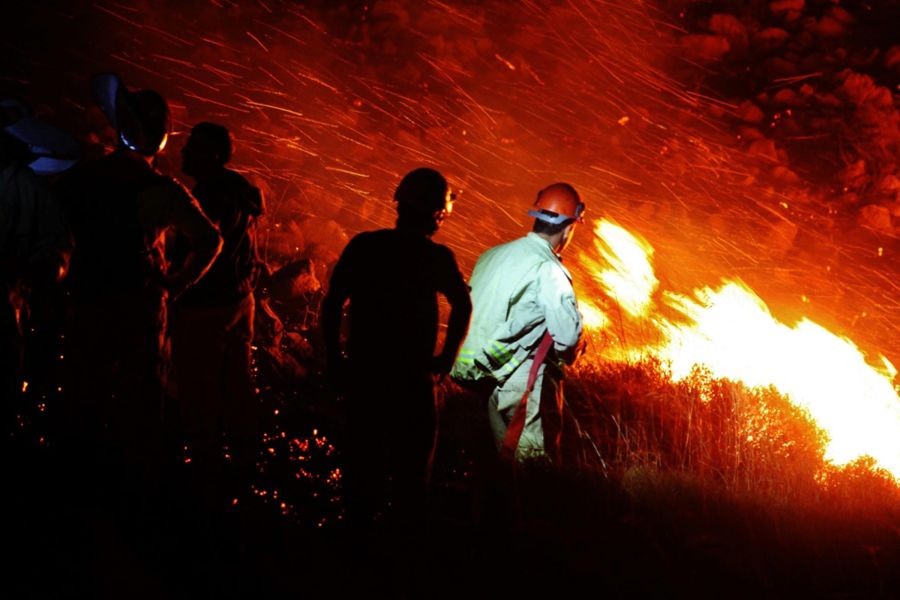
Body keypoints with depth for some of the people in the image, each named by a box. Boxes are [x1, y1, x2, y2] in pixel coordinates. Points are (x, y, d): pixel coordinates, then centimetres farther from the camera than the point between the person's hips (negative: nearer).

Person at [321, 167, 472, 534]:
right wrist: (445, 359, -8)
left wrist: (335, 360, 2)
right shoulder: (436, 258, -7)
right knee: (410, 466, 11)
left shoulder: (364, 246, -2)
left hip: (363, 374, 2)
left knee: (363, 463, 14)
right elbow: (462, 305, -16)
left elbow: (331, 304, -5)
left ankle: (360, 524, 19)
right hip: (411, 379, -2)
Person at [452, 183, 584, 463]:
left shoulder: (492, 256, 9)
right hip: (524, 380, -8)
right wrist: (564, 355, 4)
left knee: (505, 456, 16)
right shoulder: (548, 269, -14)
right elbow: (568, 335, -18)